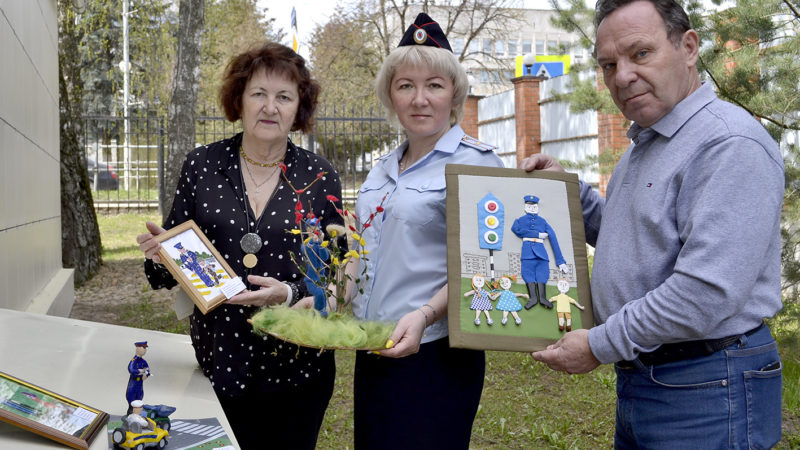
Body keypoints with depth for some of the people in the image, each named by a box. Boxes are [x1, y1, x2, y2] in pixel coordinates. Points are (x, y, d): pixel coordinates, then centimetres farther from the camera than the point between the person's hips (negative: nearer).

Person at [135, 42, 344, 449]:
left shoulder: (319, 177, -3)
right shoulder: (202, 166, -1)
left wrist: (290, 293, -21)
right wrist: (159, 252, -15)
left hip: (297, 366, 0)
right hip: (221, 361, 1)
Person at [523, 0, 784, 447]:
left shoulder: (731, 144, -20)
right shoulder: (643, 145, 12)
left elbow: (707, 292, -27)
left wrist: (599, 345, -17)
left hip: (706, 393, -9)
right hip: (639, 377, 9)